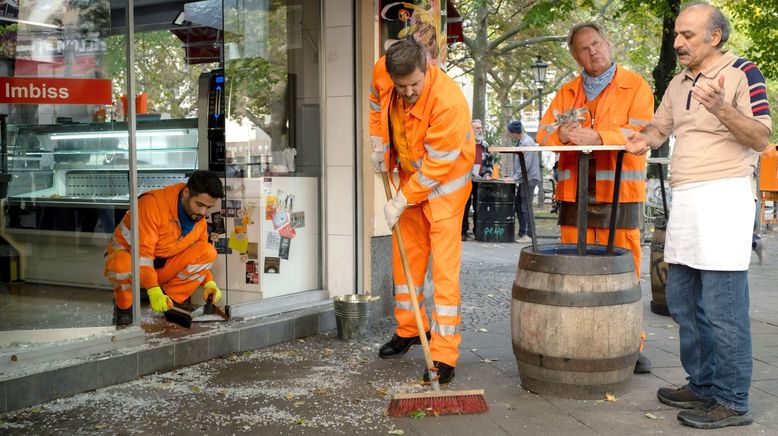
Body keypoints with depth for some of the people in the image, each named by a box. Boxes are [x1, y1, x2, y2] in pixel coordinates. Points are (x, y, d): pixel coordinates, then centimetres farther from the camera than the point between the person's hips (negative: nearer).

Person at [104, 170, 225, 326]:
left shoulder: (200, 221, -5)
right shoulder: (153, 203, -27)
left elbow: (200, 257, 6)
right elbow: (142, 251, -32)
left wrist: (209, 282, -14)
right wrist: (153, 290, -40)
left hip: (162, 268, 5)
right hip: (128, 257, -5)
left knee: (209, 251, -16)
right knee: (123, 264, -43)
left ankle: (173, 299, -5)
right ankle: (124, 304, -10)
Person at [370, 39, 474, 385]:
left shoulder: (449, 102, -34)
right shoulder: (382, 72, -16)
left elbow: (436, 165, -27)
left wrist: (401, 201, -20)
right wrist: (379, 144, 3)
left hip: (445, 180, -6)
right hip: (410, 173, 7)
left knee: (444, 266, -10)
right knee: (405, 255, 15)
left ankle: (444, 356, -7)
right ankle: (409, 329, 34)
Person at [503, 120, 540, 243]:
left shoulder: (527, 143, -16)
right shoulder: (519, 142, 14)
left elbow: (526, 165, -21)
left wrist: (514, 178, -16)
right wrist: (512, 176, 12)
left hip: (529, 179, -10)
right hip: (523, 179, 10)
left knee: (525, 207, -9)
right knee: (519, 206, 11)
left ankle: (526, 235, -7)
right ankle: (522, 233, 17)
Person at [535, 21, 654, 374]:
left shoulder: (635, 86, 5)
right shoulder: (567, 92, 18)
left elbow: (641, 131, -9)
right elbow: (544, 131, 10)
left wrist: (595, 137, -22)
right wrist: (561, 135, -13)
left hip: (620, 192, -3)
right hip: (575, 193, 4)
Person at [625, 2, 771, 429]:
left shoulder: (741, 72, -5)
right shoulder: (679, 82, 16)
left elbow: (761, 138, -10)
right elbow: (661, 125, 26)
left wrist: (721, 109, -26)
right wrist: (644, 139, 3)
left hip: (724, 197, -8)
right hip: (685, 200, 8)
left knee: (721, 308, -7)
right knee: (682, 301, 12)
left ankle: (731, 401, 2)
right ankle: (703, 385, 23)